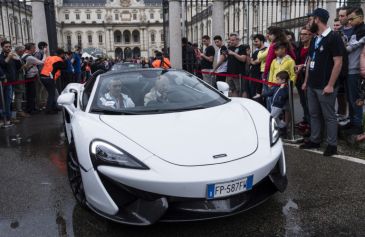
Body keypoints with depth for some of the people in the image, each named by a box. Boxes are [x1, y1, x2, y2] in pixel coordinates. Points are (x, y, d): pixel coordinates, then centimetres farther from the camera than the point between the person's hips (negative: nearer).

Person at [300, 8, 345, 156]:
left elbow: (338, 63, -15)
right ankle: (314, 140, 25)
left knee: (329, 116, 2)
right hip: (312, 85, 8)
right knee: (314, 114, 14)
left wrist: (330, 85, -18)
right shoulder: (315, 40, 13)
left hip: (325, 87, -8)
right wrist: (306, 81, 15)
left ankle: (332, 145, 13)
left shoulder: (333, 37, -11)